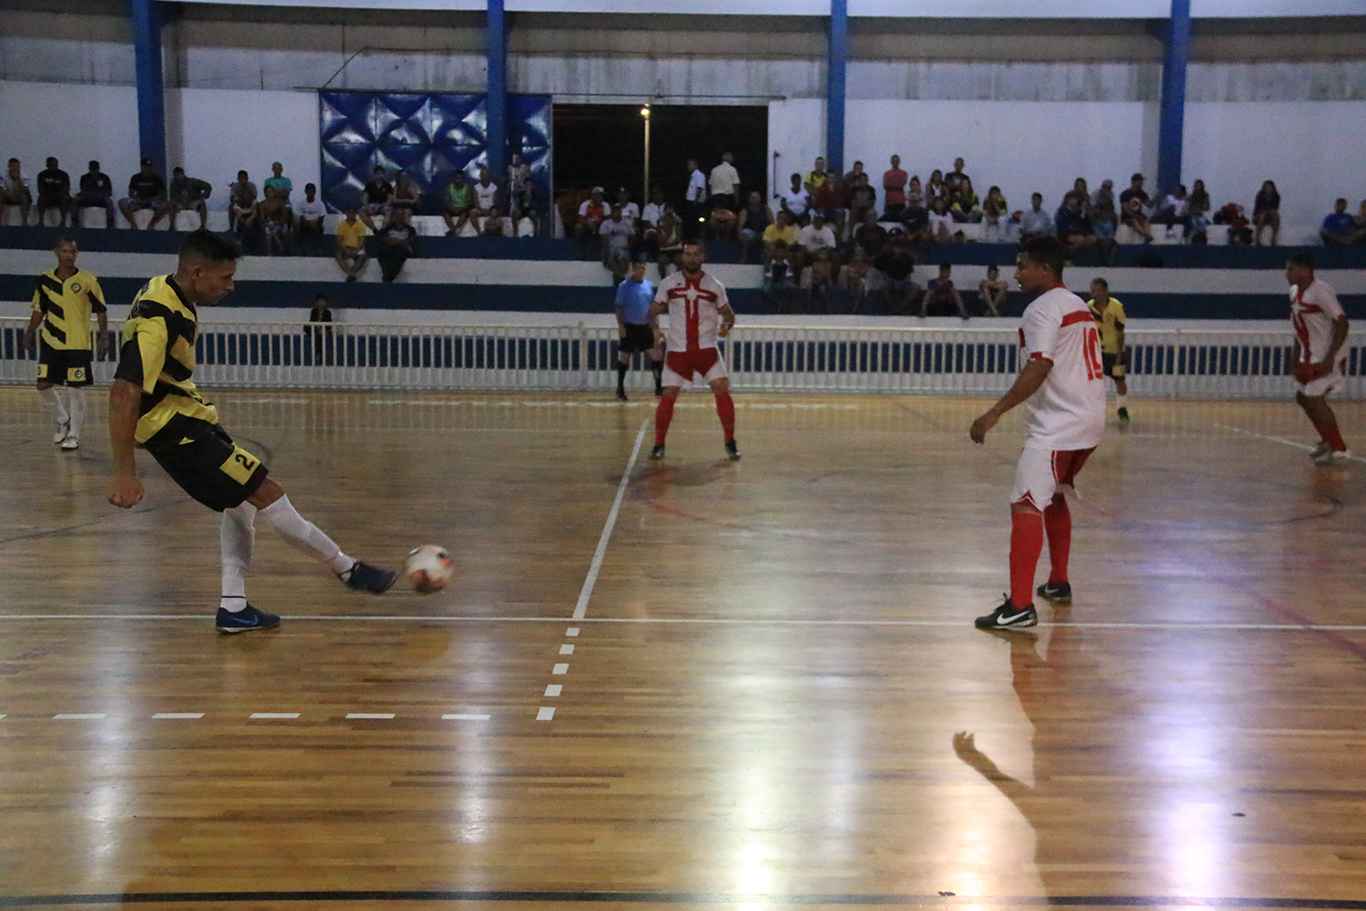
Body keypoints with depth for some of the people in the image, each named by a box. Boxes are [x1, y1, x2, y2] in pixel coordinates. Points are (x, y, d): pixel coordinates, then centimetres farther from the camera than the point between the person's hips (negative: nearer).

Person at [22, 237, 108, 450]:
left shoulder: (87, 280, -5)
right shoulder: (45, 280, 5)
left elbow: (100, 311, -1)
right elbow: (39, 310, 16)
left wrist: (104, 335, -9)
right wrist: (30, 332, 9)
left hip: (78, 345, -4)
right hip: (51, 343, 4)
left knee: (76, 389, -2)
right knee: (44, 385, 2)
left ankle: (74, 435, 8)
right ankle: (63, 421, 25)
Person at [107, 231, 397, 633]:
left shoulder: (164, 288, 4)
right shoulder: (159, 320, -27)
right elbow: (123, 393, -31)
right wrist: (124, 472, -31)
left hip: (186, 414, 11)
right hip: (174, 428, -11)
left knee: (242, 500, 14)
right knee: (267, 492, -7)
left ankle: (234, 607, 16)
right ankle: (348, 569, 5)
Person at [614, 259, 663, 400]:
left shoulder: (648, 285, 8)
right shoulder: (624, 286, -6)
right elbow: (619, 307, -6)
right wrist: (620, 325, -14)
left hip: (645, 326, 4)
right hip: (629, 327, -4)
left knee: (657, 354, -3)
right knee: (624, 357, 3)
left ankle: (659, 386, 4)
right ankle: (620, 388, 15)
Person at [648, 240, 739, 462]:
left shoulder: (714, 286, 1)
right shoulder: (668, 284, 1)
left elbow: (729, 314, 9)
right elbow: (654, 311, 8)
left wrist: (726, 325, -14)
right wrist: (656, 328, -13)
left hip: (706, 348, 0)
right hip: (677, 349, 0)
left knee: (722, 391, -9)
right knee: (668, 396, -2)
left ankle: (730, 442, 4)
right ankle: (659, 444, 13)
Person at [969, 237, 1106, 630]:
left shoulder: (1042, 308, -12)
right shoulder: (1080, 306, 17)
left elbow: (1039, 368, -24)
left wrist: (995, 413, -27)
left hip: (1058, 423, -10)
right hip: (1089, 419, 10)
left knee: (1026, 506, -14)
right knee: (1052, 496, 25)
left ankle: (1020, 606, -22)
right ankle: (1058, 584, 35)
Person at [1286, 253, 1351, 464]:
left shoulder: (1321, 291, -21)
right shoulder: (1295, 291, 6)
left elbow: (1342, 323, -23)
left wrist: (1330, 358, -28)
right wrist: (1296, 356, 17)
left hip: (1327, 356, -9)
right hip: (1310, 355, 9)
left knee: (1314, 399, -10)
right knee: (1303, 397, 15)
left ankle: (1339, 449, 0)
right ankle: (1328, 441, 30)